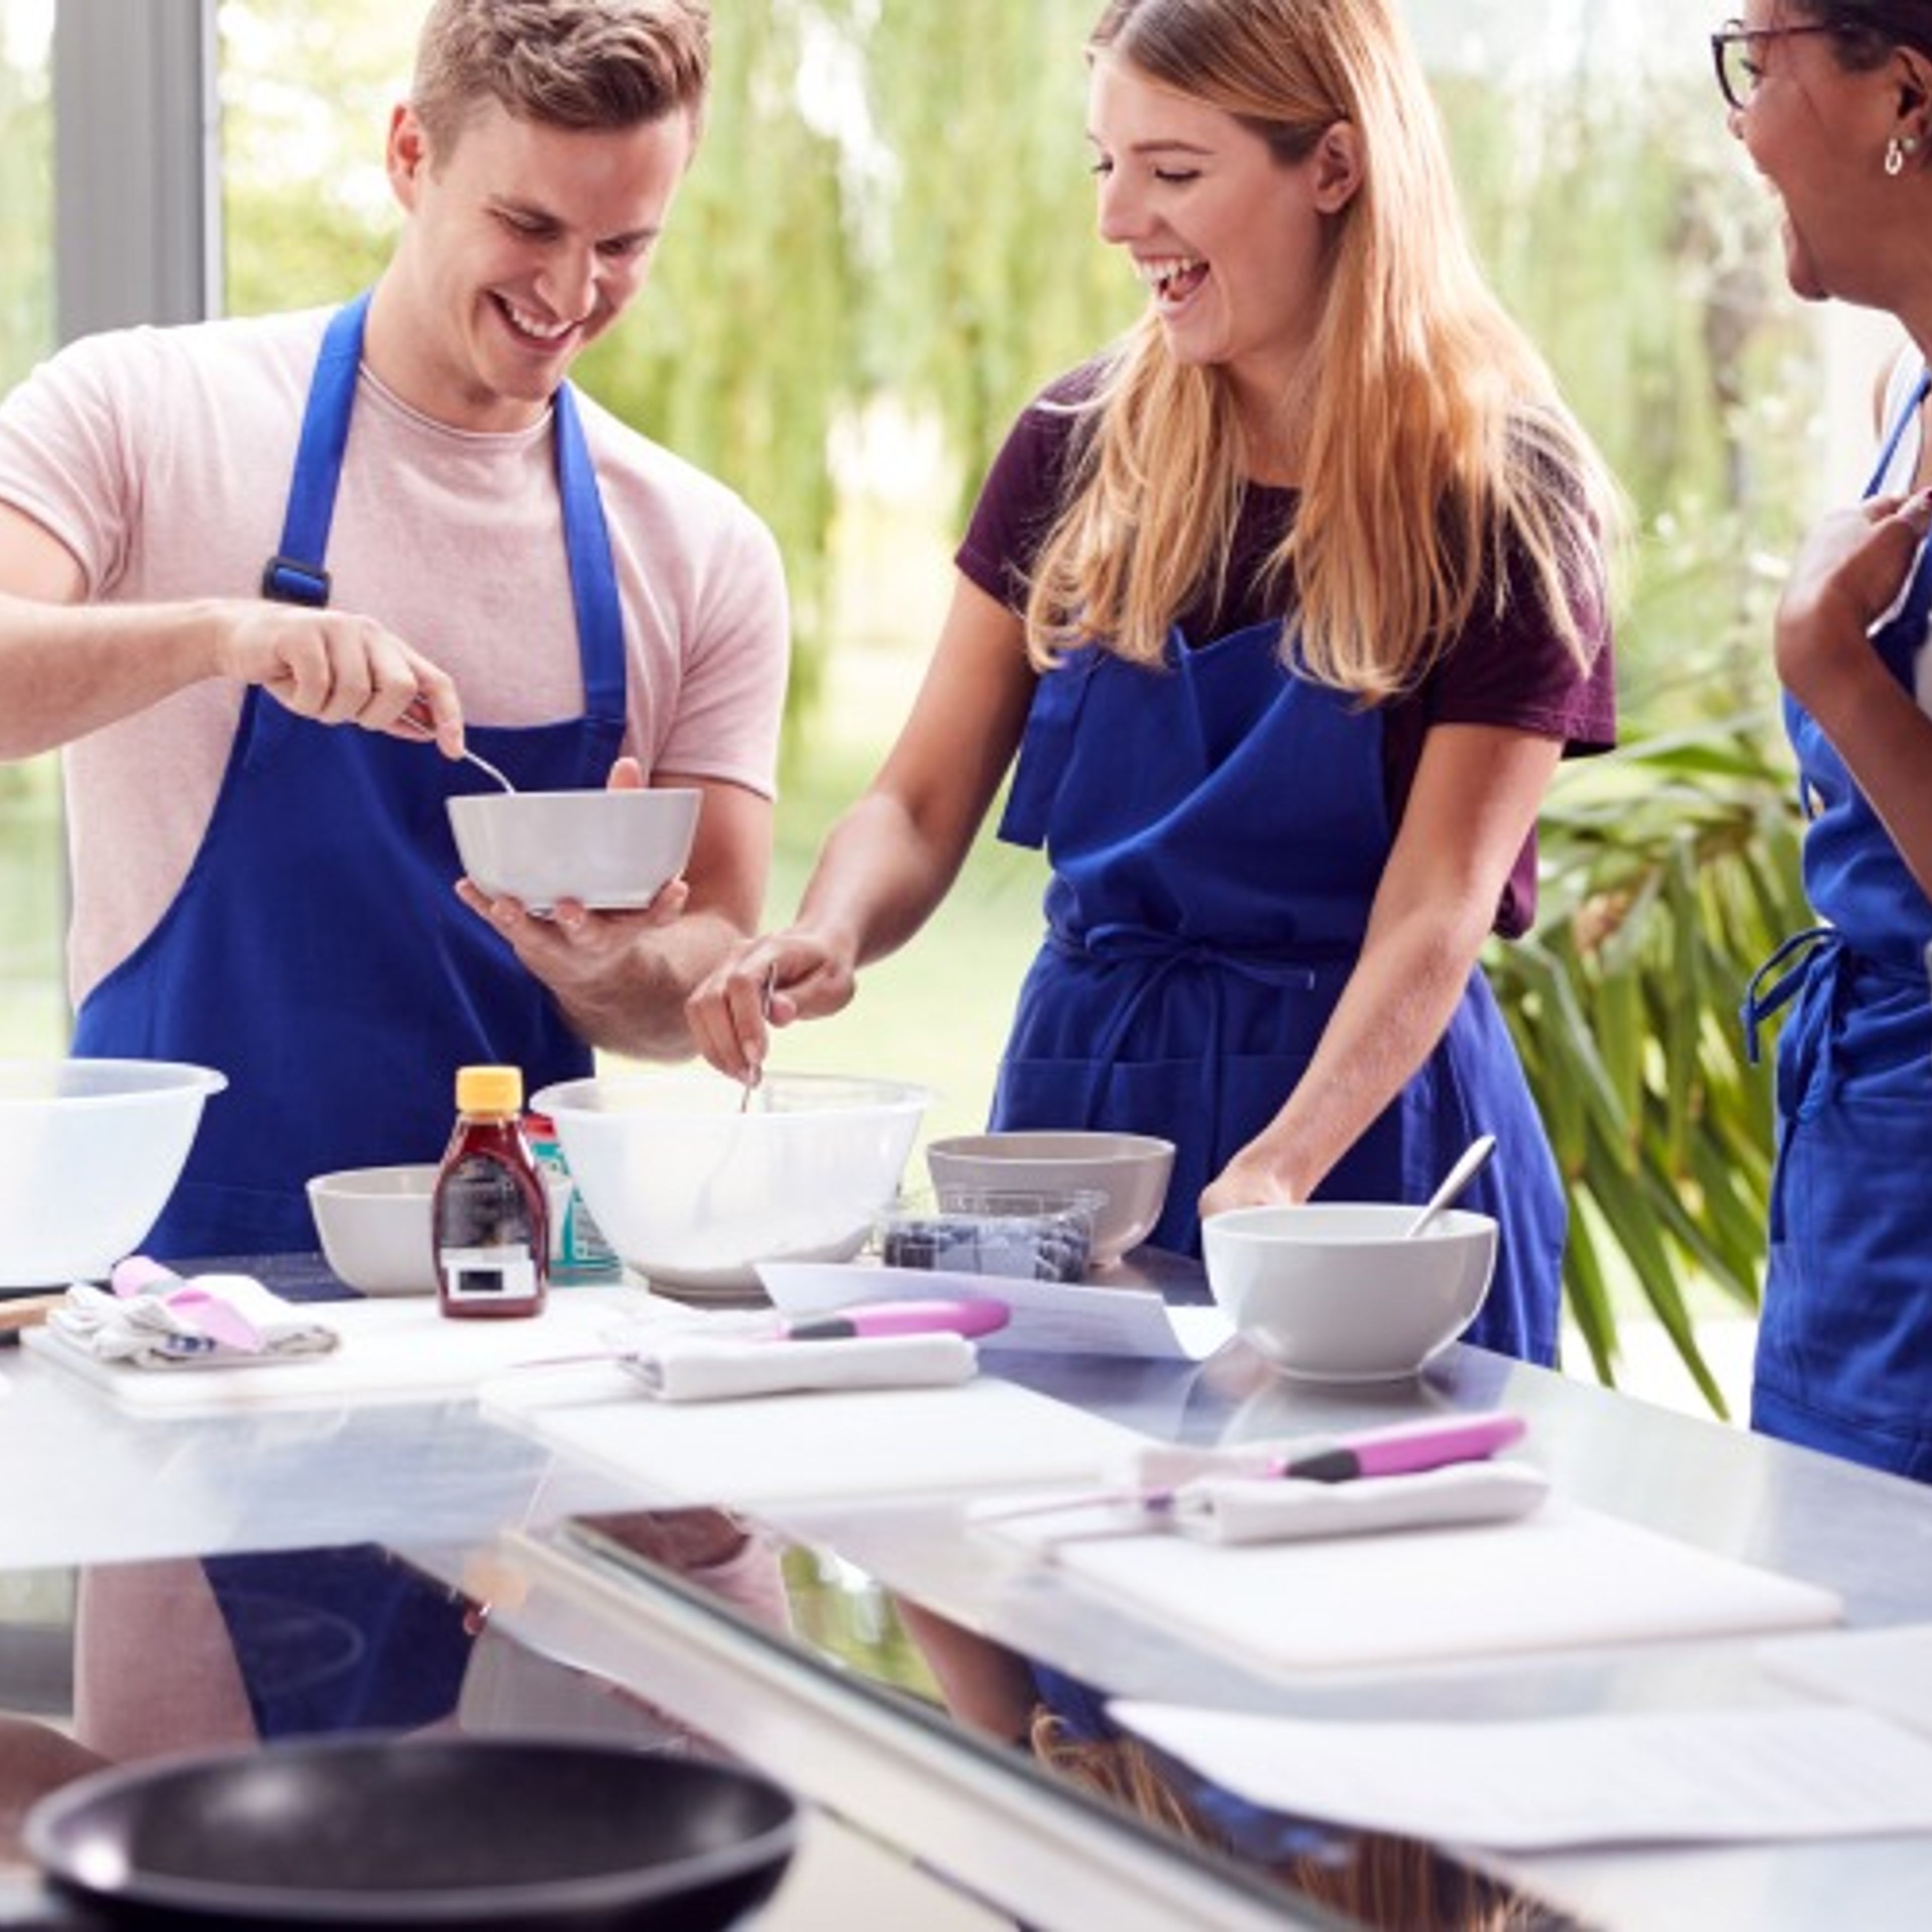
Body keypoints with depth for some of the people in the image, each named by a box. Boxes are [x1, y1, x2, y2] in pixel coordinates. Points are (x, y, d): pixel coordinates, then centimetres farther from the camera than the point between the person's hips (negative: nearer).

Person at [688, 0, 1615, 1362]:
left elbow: (1437, 910, -16)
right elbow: (923, 804, 3)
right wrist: (830, 937, -20)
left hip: (1364, 1117, -3)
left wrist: (1277, 1170, -31)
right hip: (1079, 1092, 4)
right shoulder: (1080, 451, 2)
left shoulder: (1502, 499, -9)